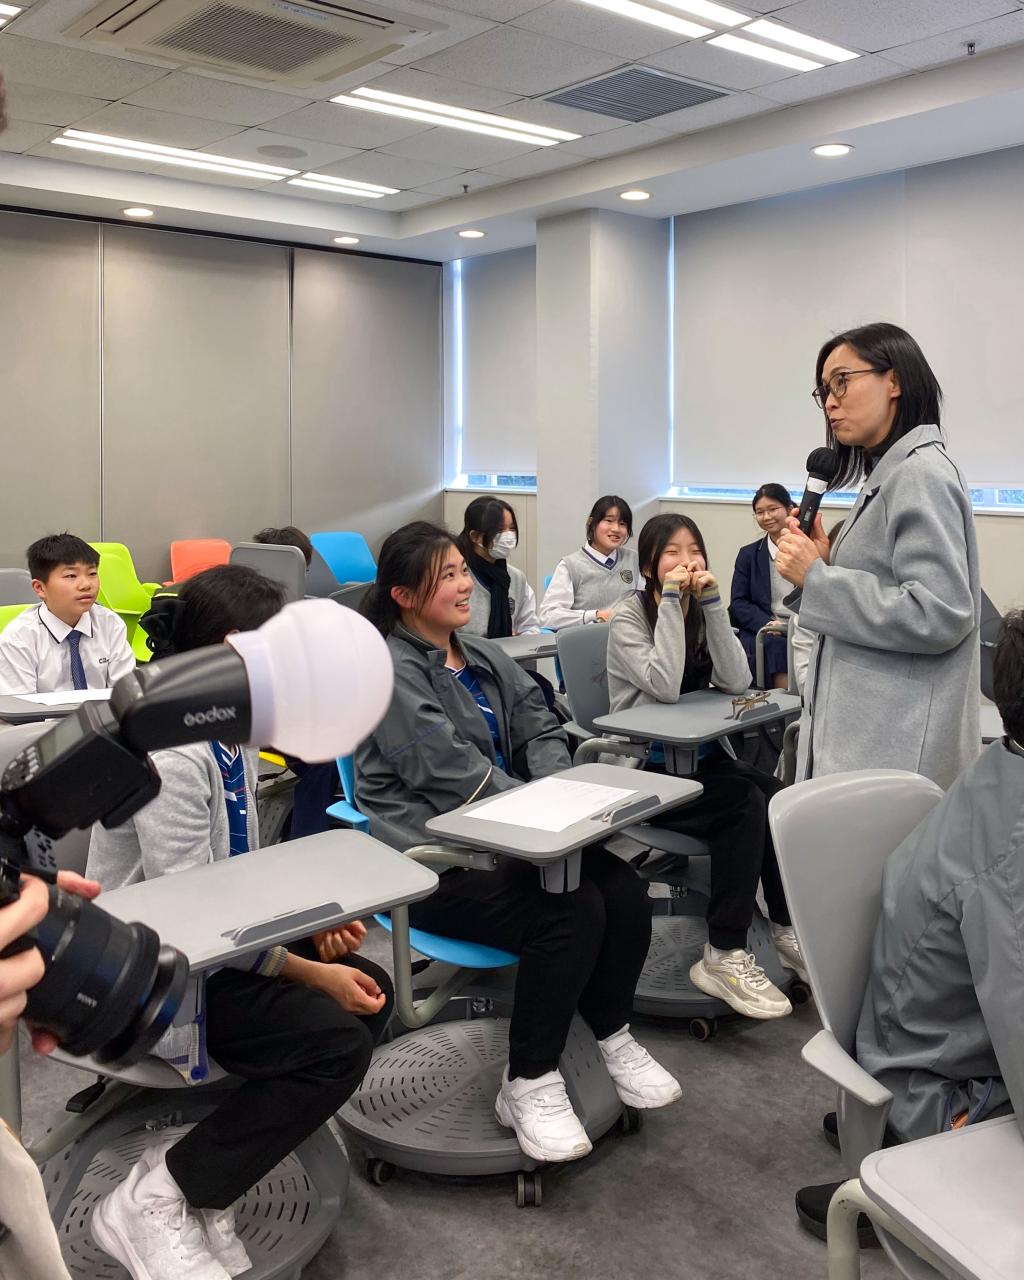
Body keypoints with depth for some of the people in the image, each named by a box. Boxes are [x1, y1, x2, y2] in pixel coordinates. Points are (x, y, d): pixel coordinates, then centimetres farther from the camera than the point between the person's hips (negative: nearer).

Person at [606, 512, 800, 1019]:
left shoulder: (702, 612, 9)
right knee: (745, 803, -27)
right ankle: (724, 956, -21)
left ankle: (788, 930, -8)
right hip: (644, 768, -5)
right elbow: (665, 685, -24)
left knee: (775, 796, -22)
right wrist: (672, 600, -21)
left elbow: (736, 681, -8)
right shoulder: (629, 618, -6)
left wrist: (711, 601, -13)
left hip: (700, 756, 6)